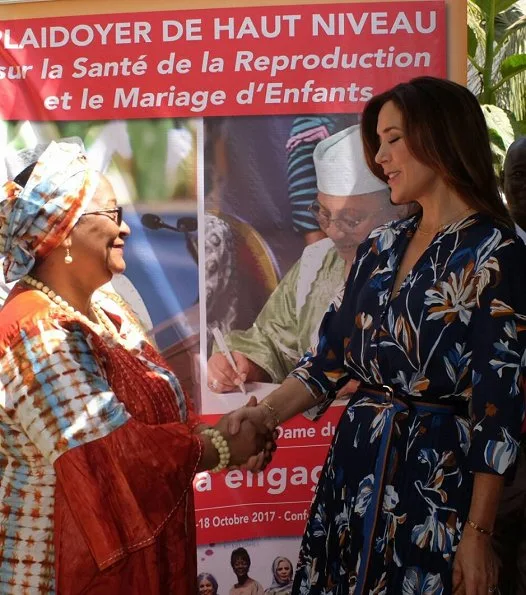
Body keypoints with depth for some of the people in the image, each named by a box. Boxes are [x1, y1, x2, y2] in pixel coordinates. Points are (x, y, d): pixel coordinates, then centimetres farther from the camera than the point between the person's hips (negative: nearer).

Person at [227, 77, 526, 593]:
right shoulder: (381, 247, 8)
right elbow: (331, 356, 10)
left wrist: (479, 533, -14)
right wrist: (268, 412, -6)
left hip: (436, 480, -6)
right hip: (355, 466, 6)